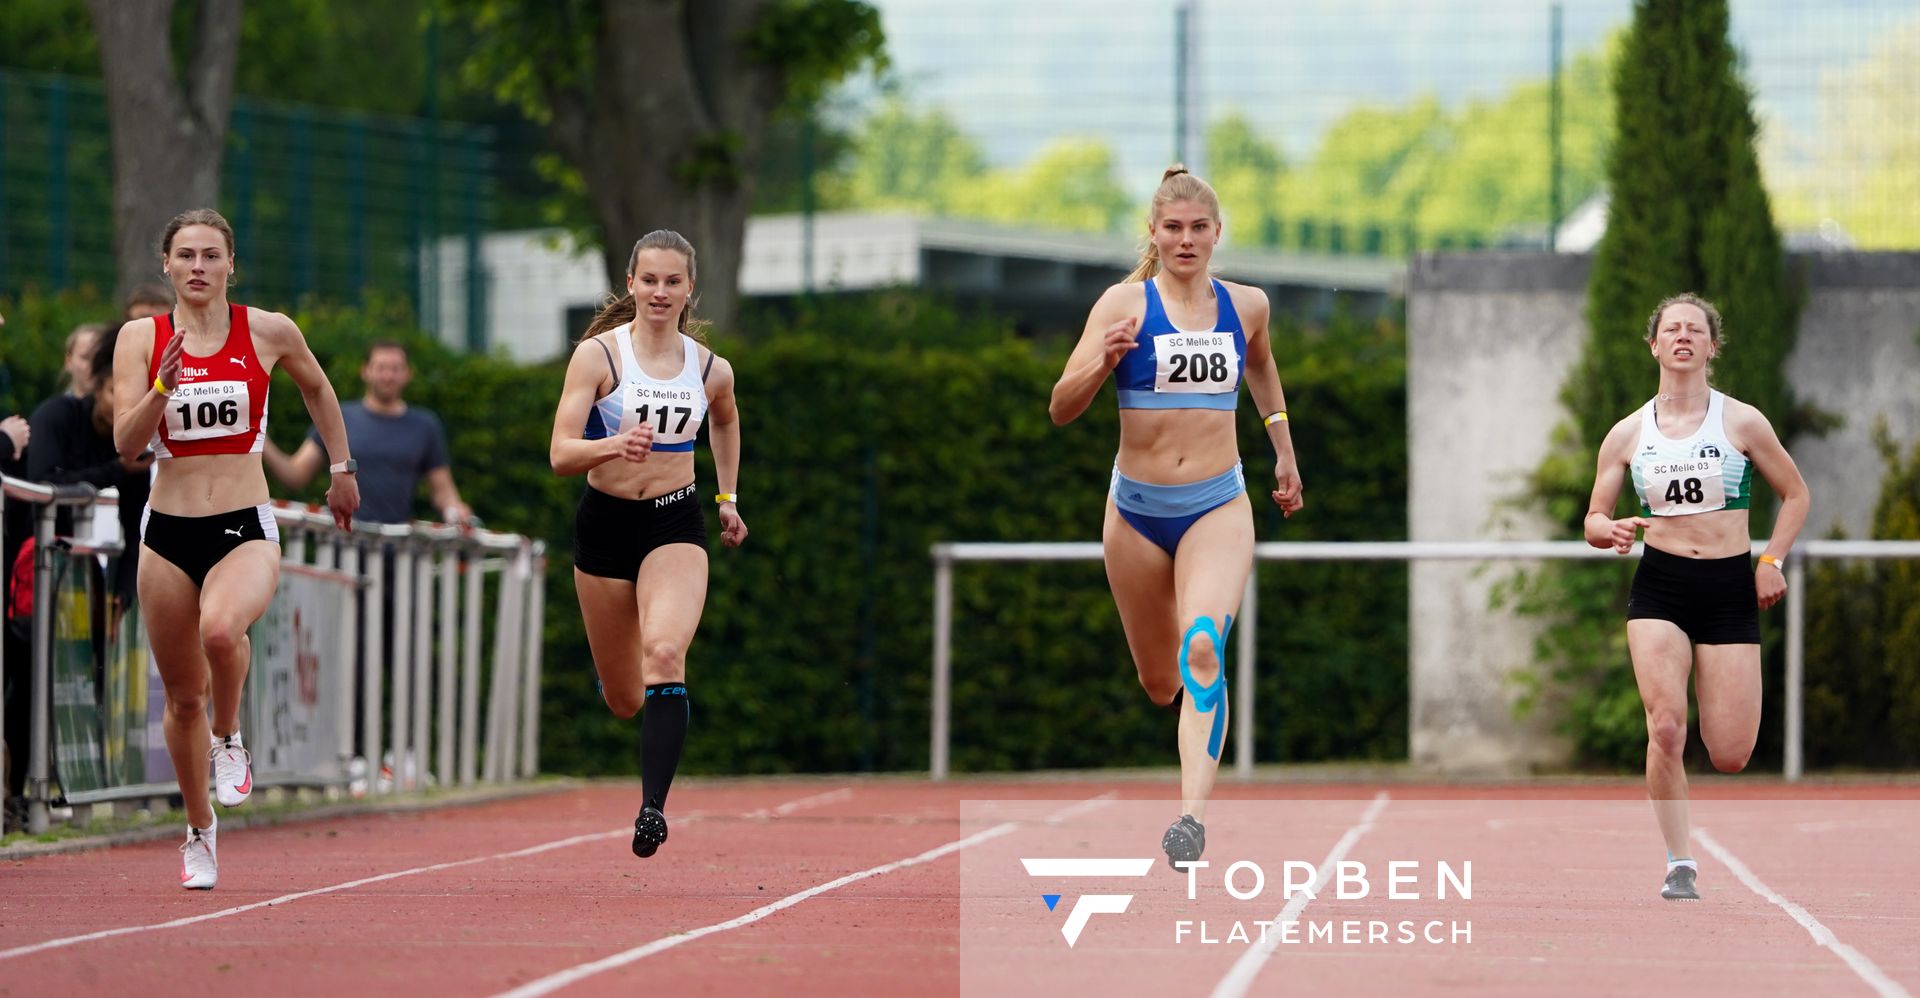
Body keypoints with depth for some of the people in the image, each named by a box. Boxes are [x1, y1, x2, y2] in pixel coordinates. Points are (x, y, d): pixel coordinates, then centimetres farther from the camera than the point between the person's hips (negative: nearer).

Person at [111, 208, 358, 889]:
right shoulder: (141, 338, 0)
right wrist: (163, 387, -22)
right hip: (168, 532, 2)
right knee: (183, 698, 9)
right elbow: (126, 444, -7)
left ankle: (229, 736, -4)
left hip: (246, 528, -2)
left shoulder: (269, 332, -1)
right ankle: (199, 832, 30)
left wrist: (341, 468, 23)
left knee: (221, 629, -34)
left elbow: (317, 388, 20)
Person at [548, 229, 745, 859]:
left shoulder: (712, 370, 0)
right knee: (623, 700, 11)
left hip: (676, 524, 0)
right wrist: (614, 445, -34)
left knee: (664, 652, -27)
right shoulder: (598, 354, -9)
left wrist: (728, 497, 23)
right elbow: (560, 455, -15)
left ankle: (653, 806, -32)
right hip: (606, 523, 0)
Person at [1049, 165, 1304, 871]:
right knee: (1160, 682, 13)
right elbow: (1061, 409, -12)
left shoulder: (1247, 305, 3)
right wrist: (1103, 360, -30)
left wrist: (1284, 451, 30)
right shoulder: (1125, 303, -6)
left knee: (1203, 647, -26)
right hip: (1138, 511, 0)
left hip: (1219, 507, 0)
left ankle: (1192, 817, -35)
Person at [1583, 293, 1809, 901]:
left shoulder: (1742, 423, 1)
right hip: (1659, 586, 0)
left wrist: (1773, 562, 0)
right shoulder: (1627, 434, 5)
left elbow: (1795, 495, 12)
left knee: (1730, 757, -4)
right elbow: (1594, 520, 10)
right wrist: (1611, 533, -14)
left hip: (1731, 588, 0)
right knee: (1666, 728, -21)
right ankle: (1679, 867, -8)